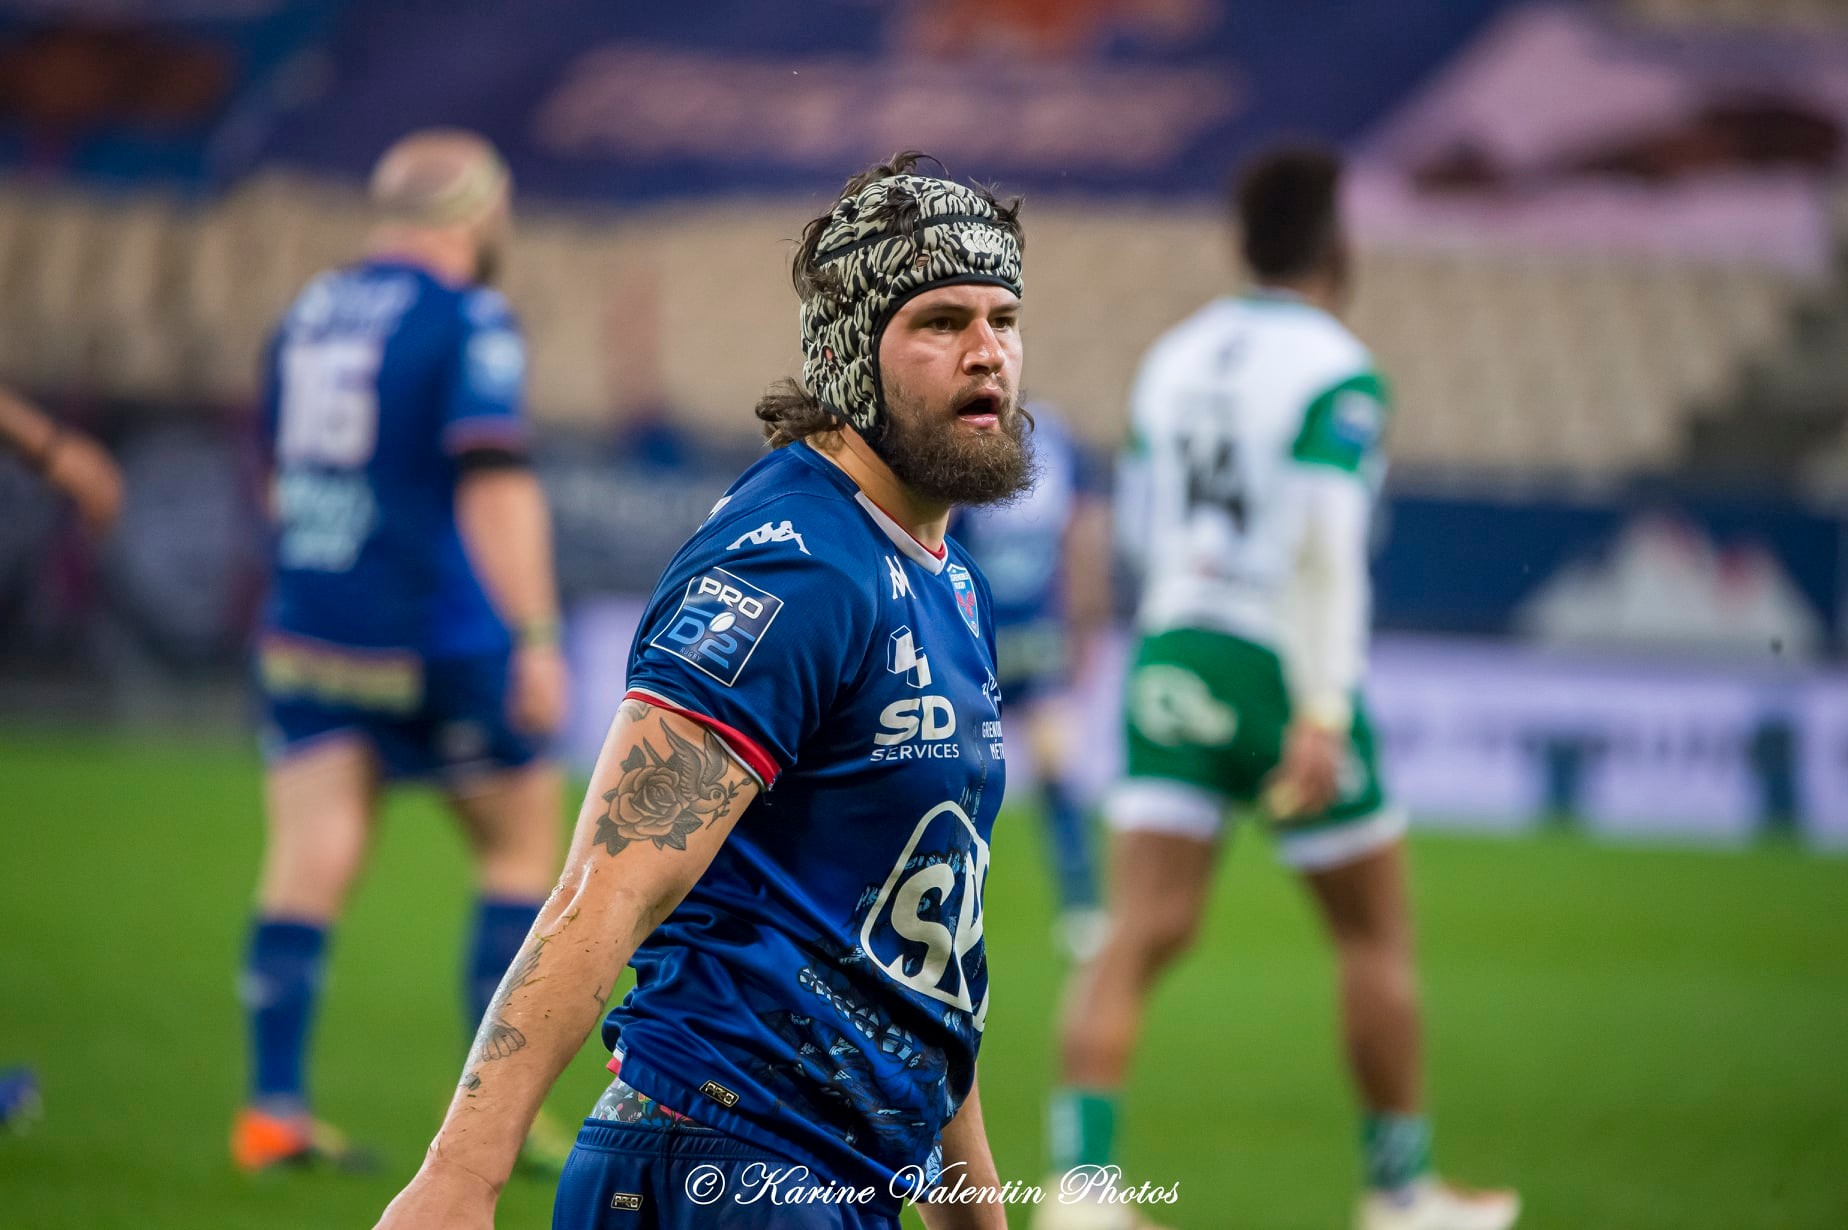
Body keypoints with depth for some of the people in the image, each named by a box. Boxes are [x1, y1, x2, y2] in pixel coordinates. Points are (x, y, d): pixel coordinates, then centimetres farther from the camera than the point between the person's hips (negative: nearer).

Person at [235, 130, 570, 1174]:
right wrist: (537, 639, -18)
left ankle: (274, 1108, -4)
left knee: (308, 866, 3)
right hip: (440, 638, -6)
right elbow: (497, 488, -18)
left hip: (309, 631, 6)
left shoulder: (310, 312, 12)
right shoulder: (472, 322, -10)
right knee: (524, 849, 9)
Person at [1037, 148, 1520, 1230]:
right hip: (1288, 677, -5)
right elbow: (1328, 542, -22)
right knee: (1377, 937, 11)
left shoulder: (1174, 358, 11)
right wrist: (1324, 713, -26)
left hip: (1172, 655, 6)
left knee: (1142, 938, -3)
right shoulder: (1338, 373, -10)